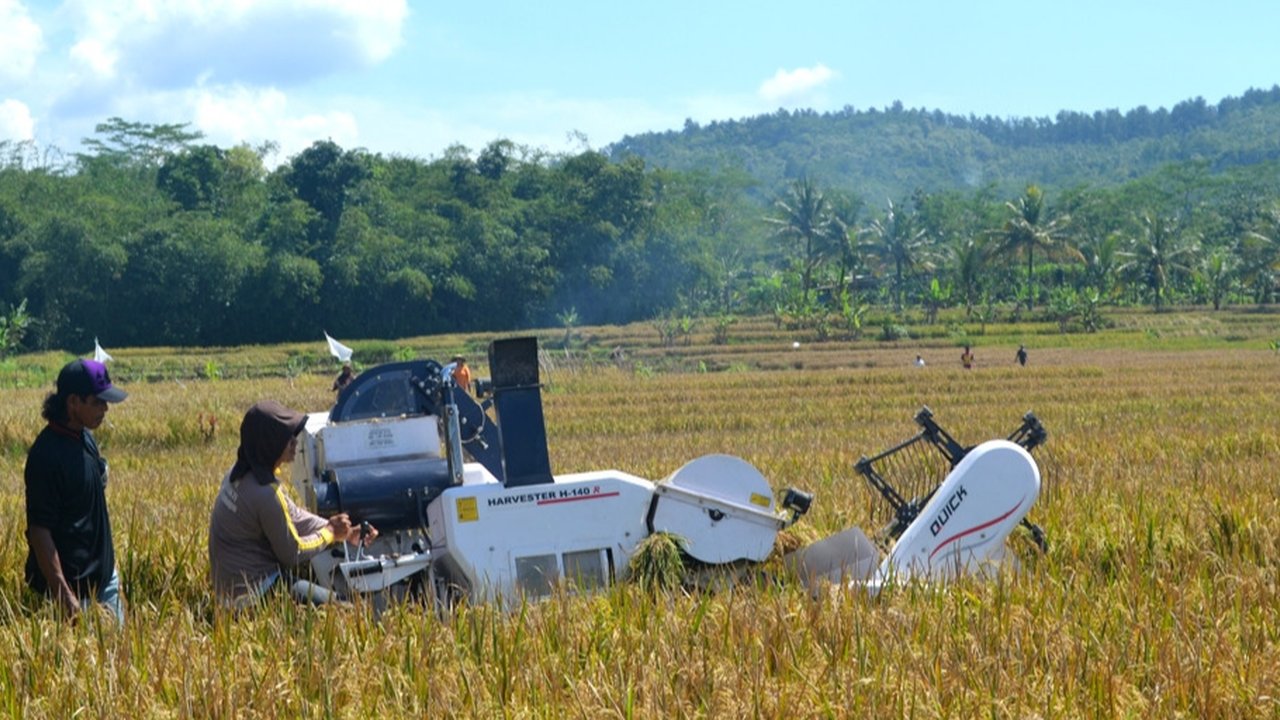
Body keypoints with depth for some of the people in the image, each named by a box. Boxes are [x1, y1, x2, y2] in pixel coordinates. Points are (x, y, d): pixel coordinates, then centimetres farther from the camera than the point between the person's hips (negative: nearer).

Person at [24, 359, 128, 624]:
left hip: (103, 574, 9)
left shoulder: (85, 438, 5)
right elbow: (39, 530, -24)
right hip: (71, 582, -9)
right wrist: (62, 594, -27)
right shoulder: (47, 454, -23)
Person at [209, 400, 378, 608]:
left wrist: (344, 533, 5)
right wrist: (330, 533, 0)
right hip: (252, 594, -9)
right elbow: (292, 554, -15)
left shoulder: (239, 474, 3)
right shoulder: (265, 493, -25)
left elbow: (294, 517, 11)